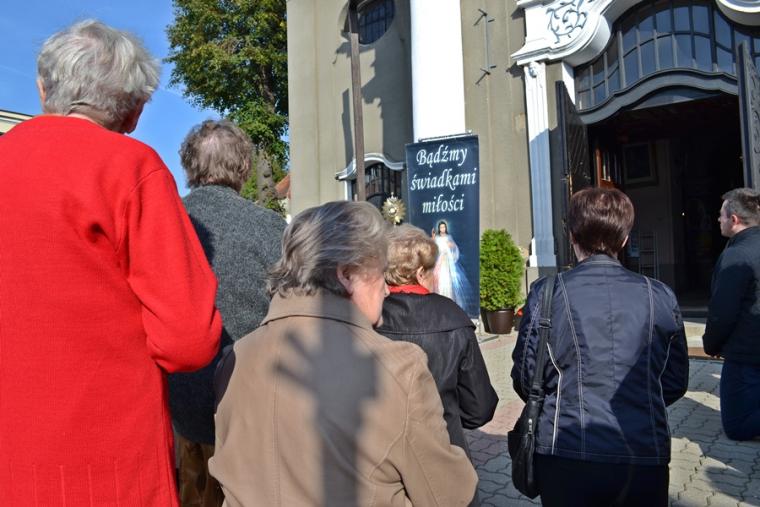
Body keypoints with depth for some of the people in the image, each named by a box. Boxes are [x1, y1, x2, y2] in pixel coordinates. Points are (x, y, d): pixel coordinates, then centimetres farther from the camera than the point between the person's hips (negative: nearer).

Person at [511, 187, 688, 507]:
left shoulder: (547, 293, -11)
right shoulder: (660, 296, -4)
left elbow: (526, 376, -5)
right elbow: (676, 382, 5)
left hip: (566, 455, -1)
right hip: (645, 458, 2)